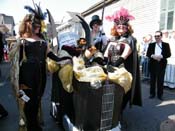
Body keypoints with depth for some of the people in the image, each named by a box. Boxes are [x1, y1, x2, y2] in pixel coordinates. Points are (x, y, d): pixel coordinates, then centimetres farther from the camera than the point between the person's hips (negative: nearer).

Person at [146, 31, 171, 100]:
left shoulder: (166, 45, 5)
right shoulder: (151, 45, 9)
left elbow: (168, 54, -2)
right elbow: (148, 54, 4)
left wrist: (161, 56, -19)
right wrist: (152, 56, -17)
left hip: (161, 64, -1)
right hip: (153, 64, 1)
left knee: (160, 80, 3)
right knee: (152, 79, 8)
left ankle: (160, 95, 15)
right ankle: (152, 93, 20)